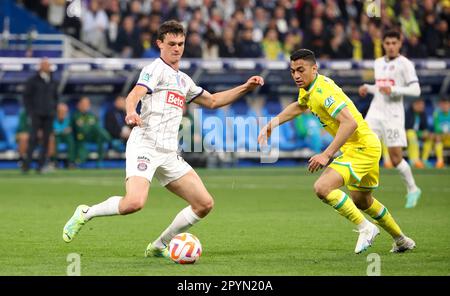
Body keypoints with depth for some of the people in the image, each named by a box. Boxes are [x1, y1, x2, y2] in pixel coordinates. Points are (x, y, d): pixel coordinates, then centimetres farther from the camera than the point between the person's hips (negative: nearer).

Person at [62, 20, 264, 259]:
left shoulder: (183, 80, 22)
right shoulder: (156, 69, -3)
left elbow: (212, 101, 34)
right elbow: (134, 95, -20)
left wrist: (245, 88, 25)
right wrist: (131, 112, -43)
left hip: (169, 154, 8)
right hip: (145, 146, -8)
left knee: (204, 204, 0)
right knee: (134, 202, -30)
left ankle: (158, 246, 13)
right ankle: (86, 213, -4)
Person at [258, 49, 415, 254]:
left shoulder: (323, 91, -23)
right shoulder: (308, 89, 7)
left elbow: (350, 122, -33)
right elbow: (300, 106, 32)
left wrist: (327, 155, -34)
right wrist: (271, 124, 26)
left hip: (361, 147, -11)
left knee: (322, 188, -23)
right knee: (361, 201, 26)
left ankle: (365, 228, -11)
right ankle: (402, 241, 40)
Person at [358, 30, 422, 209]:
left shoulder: (405, 64, -3)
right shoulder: (378, 63, 16)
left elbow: (415, 90, -11)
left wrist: (393, 89, -22)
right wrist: (367, 88, 8)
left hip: (393, 115, -5)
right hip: (375, 113, 5)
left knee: (395, 157, -5)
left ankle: (413, 189, 17)